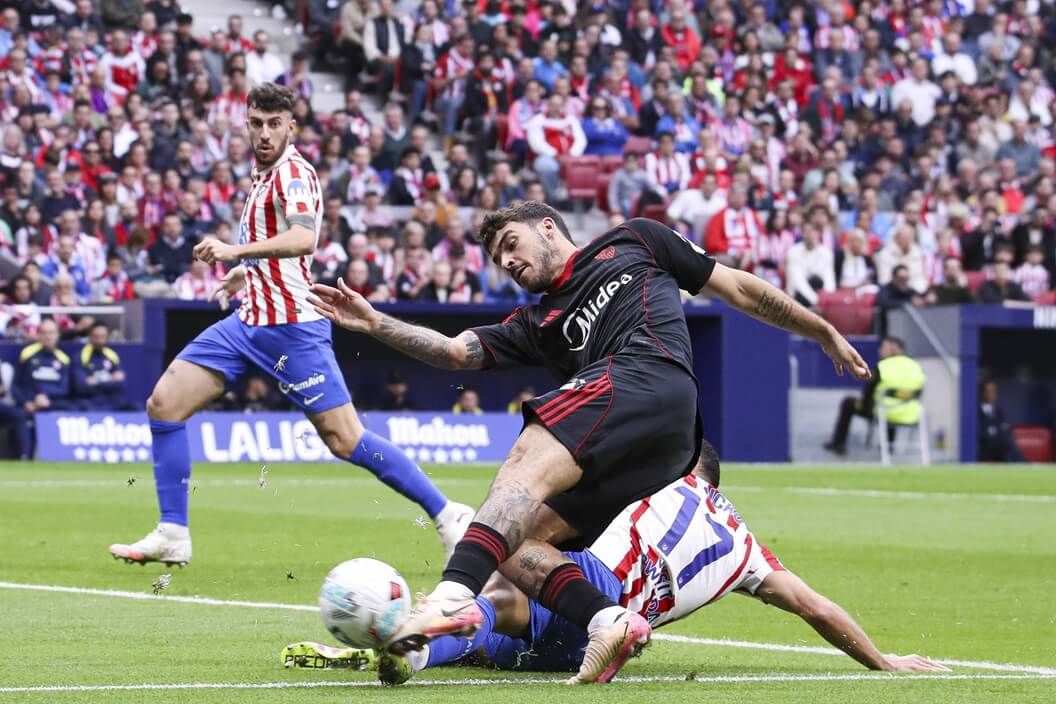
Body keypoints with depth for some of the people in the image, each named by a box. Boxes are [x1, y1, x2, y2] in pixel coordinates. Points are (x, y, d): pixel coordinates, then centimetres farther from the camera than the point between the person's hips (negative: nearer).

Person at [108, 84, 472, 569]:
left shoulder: (293, 172, -12)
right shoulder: (264, 174, 16)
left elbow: (303, 239, -31)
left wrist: (237, 251, -37)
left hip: (290, 325, -9)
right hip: (249, 322, 9)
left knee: (345, 440, -11)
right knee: (164, 404, -1)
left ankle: (448, 515, -1)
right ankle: (172, 536, 2)